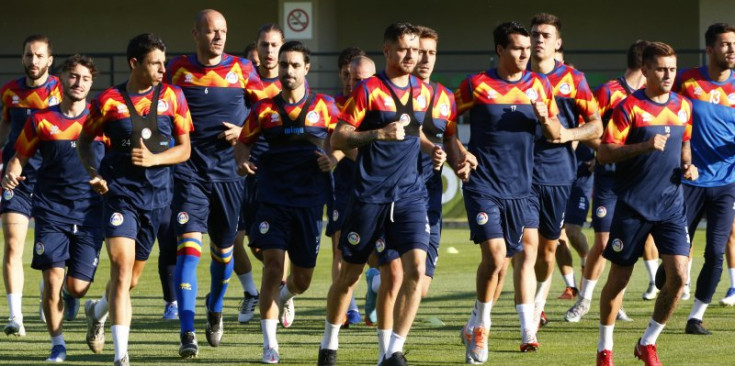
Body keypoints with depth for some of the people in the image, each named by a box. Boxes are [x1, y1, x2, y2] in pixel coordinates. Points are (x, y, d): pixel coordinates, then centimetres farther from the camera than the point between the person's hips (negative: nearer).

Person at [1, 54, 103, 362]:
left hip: (89, 213, 0)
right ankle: (57, 344, 4)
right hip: (51, 211, 0)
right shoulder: (41, 120, 4)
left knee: (76, 286, -4)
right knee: (52, 278, -11)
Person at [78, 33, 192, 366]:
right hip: (119, 192, -3)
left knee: (133, 276, 14)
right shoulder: (109, 101, -4)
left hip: (157, 194, 3)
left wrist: (153, 159, -14)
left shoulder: (172, 97, 2)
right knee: (122, 267, -18)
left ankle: (98, 311, 48)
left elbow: (184, 149, 3)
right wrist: (91, 172, -8)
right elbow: (84, 139, 10)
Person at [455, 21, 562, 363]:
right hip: (483, 185, -4)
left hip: (520, 188, 4)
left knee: (524, 255, 4)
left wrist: (545, 119, -9)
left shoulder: (539, 85, 6)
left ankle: (528, 331, 14)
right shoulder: (476, 85, -3)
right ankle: (479, 327, 5)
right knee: (495, 254, -13)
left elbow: (556, 135, 11)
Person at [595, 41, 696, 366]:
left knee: (678, 275, -9)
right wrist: (644, 146, -24)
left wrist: (687, 166, 6)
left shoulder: (683, 107, 8)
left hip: (671, 204, 4)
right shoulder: (629, 107, -9)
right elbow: (604, 153, -12)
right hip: (633, 205, -4)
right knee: (619, 278, 4)